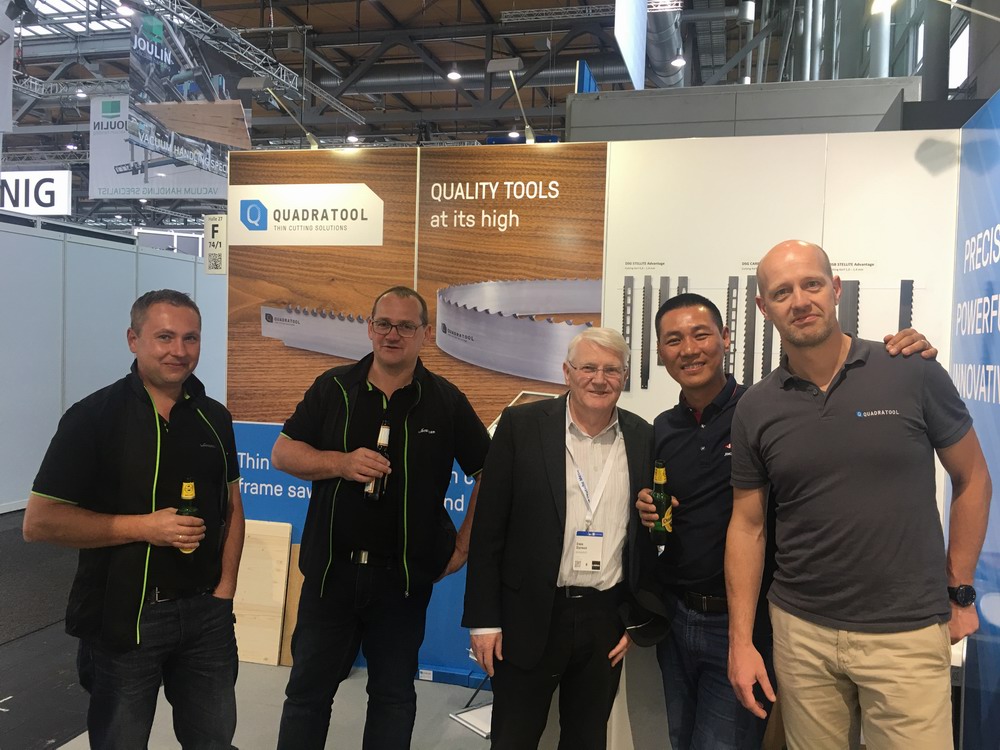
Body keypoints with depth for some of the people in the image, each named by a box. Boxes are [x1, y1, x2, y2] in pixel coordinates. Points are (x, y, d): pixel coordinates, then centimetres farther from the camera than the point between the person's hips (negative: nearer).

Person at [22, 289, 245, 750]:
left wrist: (225, 588, 0)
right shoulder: (94, 416, -11)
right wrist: (143, 526, -20)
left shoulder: (214, 417, 4)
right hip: (122, 618, -4)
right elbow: (39, 522, -12)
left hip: (206, 612, 4)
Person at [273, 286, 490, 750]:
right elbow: (283, 453, 0)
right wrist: (342, 462, -18)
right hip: (331, 569, 1)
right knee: (308, 690, 14)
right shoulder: (333, 388, 0)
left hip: (404, 576, 0)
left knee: (393, 693, 15)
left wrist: (464, 543, -2)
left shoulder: (446, 401, -3)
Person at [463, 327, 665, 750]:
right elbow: (488, 528, -6)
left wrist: (640, 618, 6)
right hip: (530, 617, -2)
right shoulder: (522, 426, -7)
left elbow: (650, 534, 8)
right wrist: (484, 619, -7)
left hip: (608, 619, 3)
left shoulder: (644, 440, 2)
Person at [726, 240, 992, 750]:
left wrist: (959, 592, 5)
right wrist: (741, 641, -1)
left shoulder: (914, 374, -7)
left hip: (907, 632, -1)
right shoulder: (755, 408, -2)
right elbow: (747, 525, 2)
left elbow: (971, 479, 4)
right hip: (801, 631, 2)